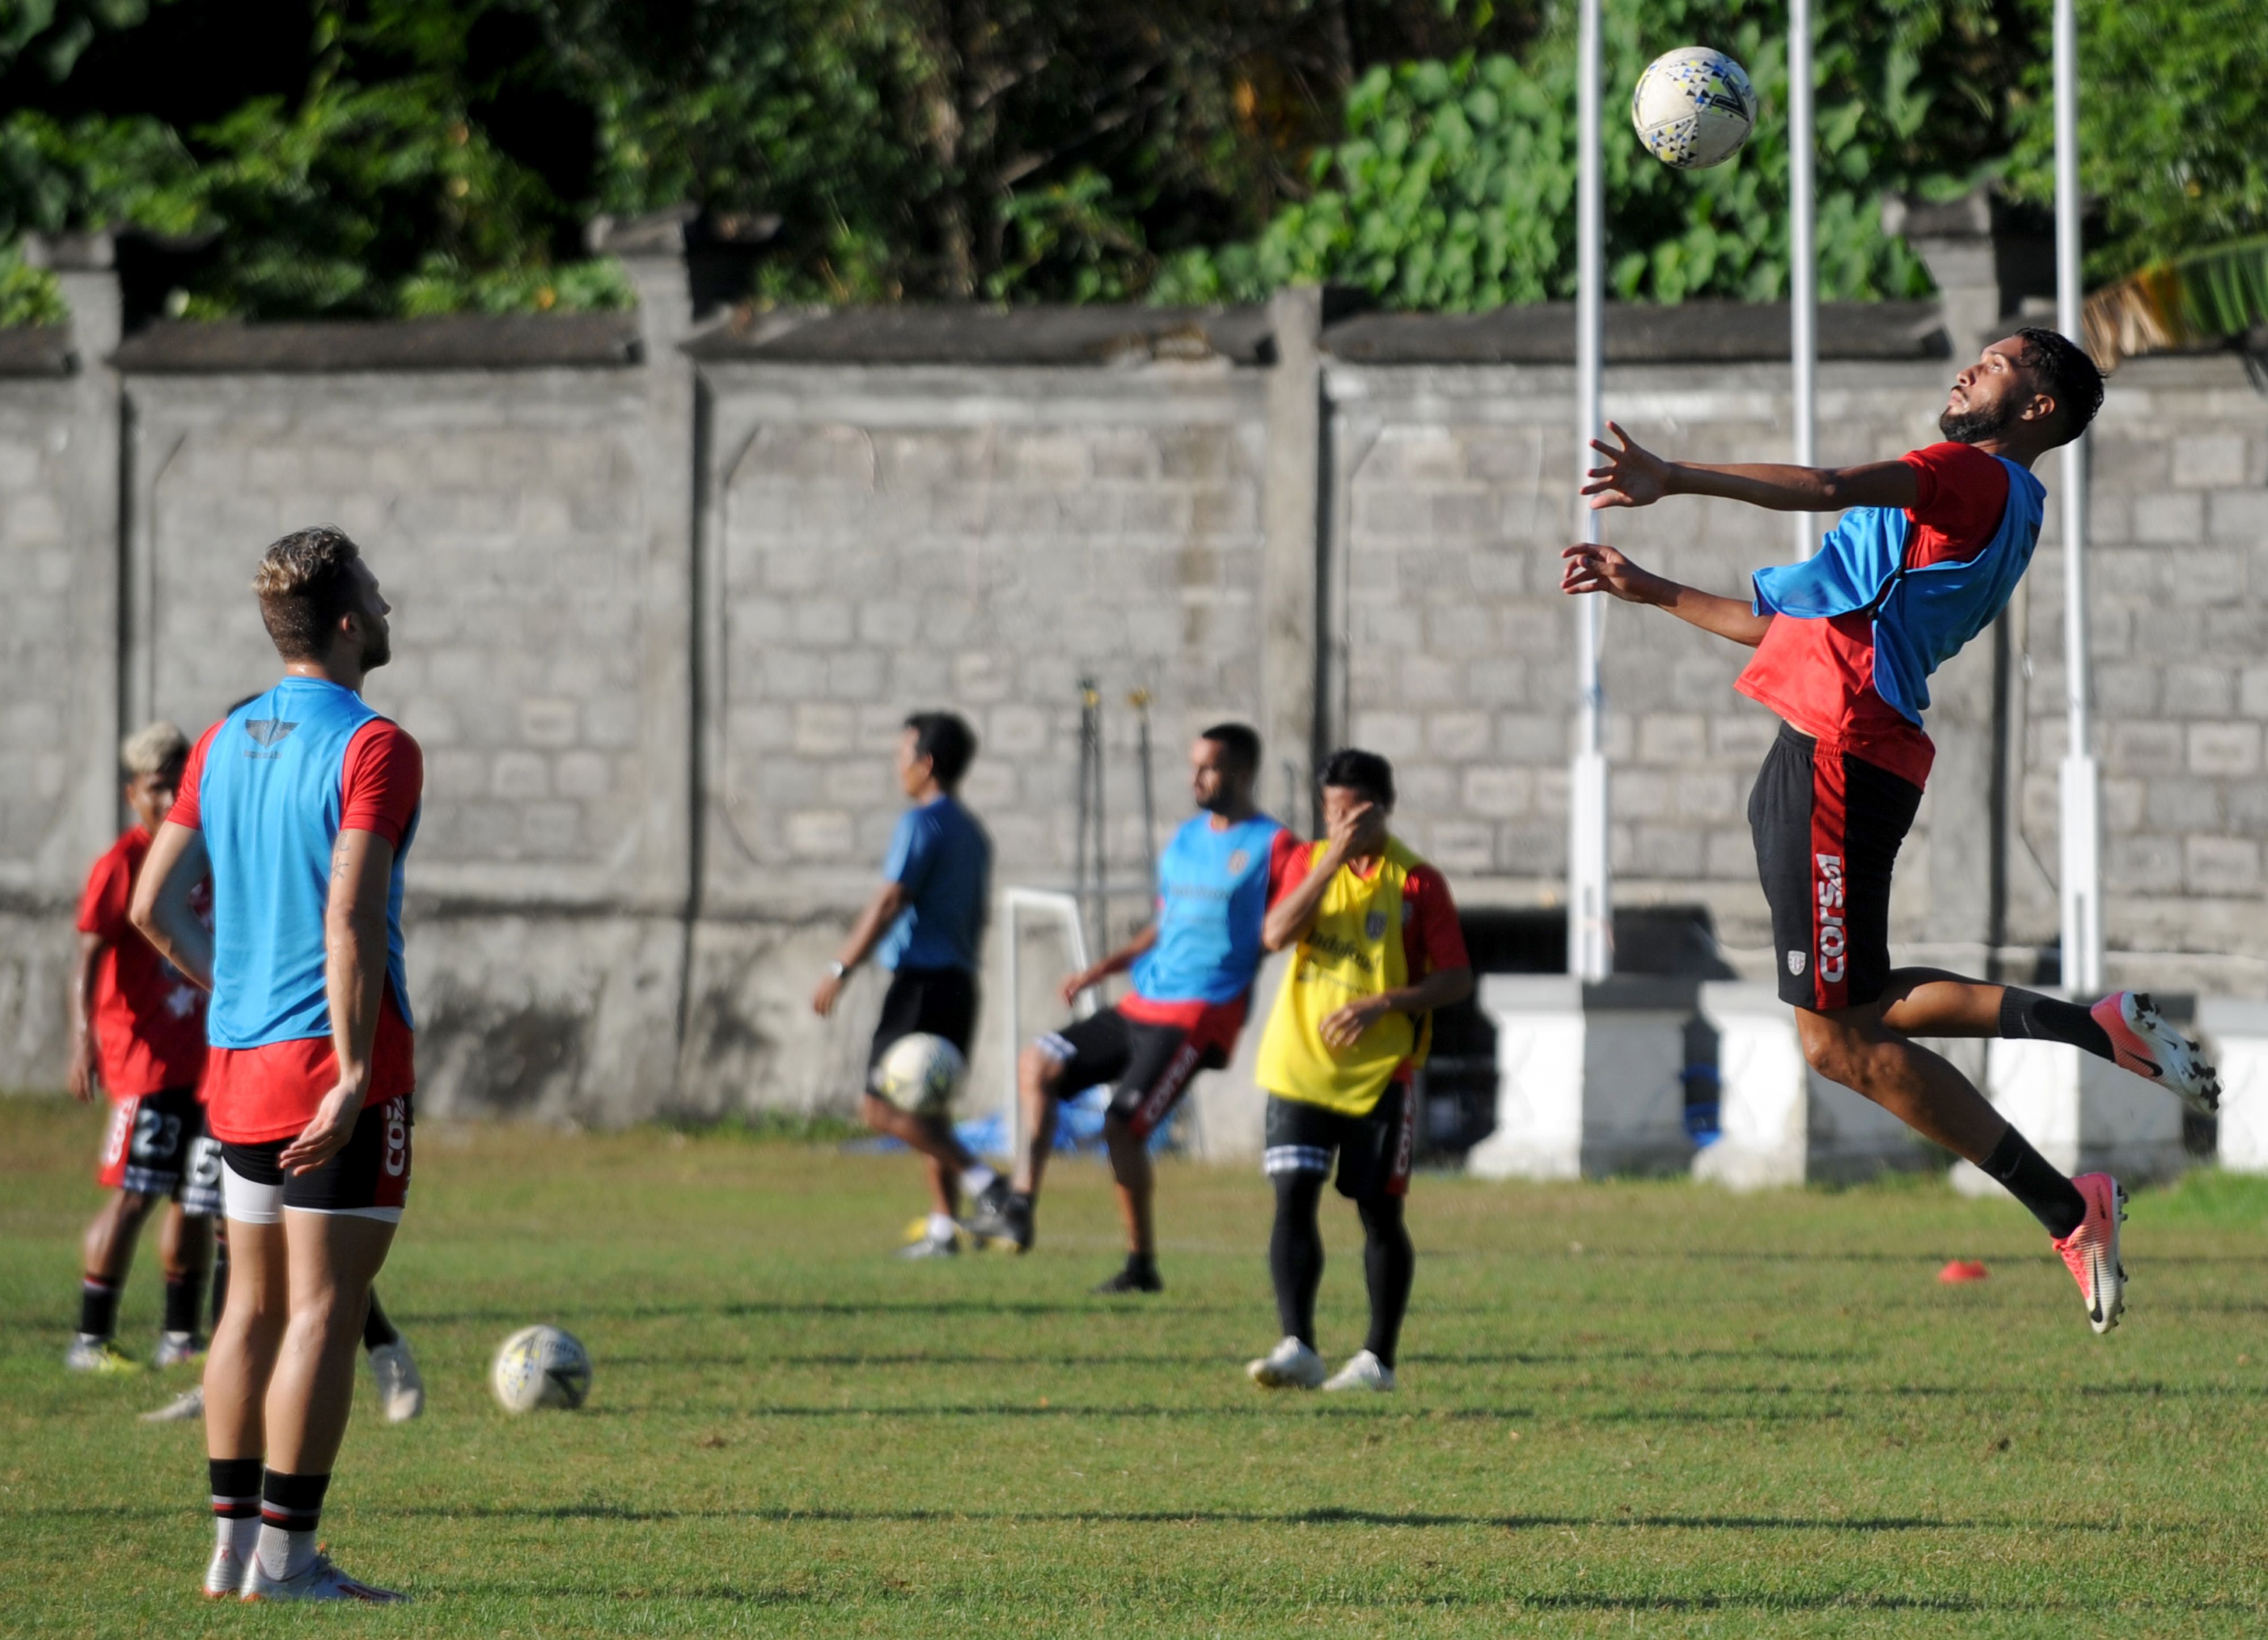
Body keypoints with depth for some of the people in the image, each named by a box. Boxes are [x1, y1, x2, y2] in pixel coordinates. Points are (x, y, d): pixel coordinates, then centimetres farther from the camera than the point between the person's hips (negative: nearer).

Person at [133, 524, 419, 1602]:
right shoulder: (371, 749, -13)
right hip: (331, 1061, -8)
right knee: (324, 1311, -5)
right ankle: (285, 1558, -6)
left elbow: (153, 908, 11)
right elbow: (350, 920, -21)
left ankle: (233, 1544, 13)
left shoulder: (224, 743, 11)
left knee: (254, 1305, 12)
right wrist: (355, 1073, -22)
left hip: (239, 1064, 8)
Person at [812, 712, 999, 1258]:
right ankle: (942, 1228, 8)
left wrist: (841, 969, -15)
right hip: (959, 982, 9)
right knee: (928, 1108, 13)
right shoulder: (972, 832, 17)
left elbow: (889, 903, -17)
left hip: (922, 982, -9)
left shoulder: (923, 823, -11)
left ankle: (981, 1179, -20)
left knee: (881, 1107, -10)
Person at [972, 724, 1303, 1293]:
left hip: (1198, 1016, -8)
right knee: (1038, 1066, 0)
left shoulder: (1273, 847, -6)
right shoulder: (1184, 841, 17)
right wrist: (1103, 969, 15)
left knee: (1123, 1123, -16)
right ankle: (1020, 1206, -6)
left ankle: (1141, 1264, -4)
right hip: (1144, 1004, 8)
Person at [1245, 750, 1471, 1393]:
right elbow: (1276, 934, -12)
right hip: (1300, 1066, 3)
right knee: (1293, 1198, -8)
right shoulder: (1308, 862, 6)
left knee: (1380, 1211, 4)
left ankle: (1378, 1359, 13)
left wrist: (1382, 1004, -19)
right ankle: (1298, 1348, -12)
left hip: (1380, 1073, -2)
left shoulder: (1416, 882, -4)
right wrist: (1332, 860, -18)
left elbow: (1456, 980, -5)